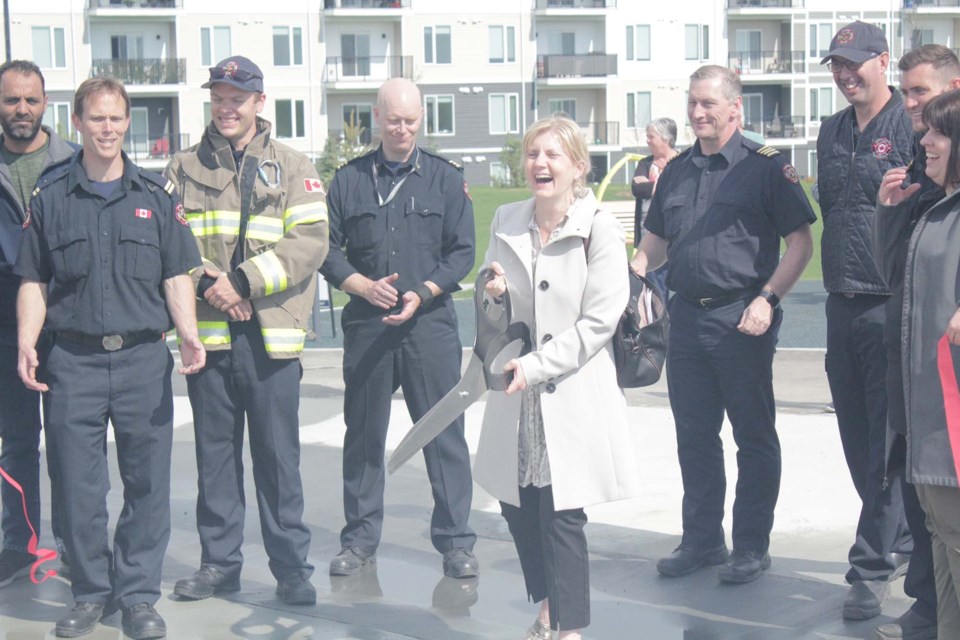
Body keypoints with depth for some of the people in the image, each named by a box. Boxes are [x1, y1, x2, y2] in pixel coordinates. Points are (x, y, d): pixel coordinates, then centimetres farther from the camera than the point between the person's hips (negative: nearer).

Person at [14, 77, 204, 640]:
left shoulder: (158, 193, 8)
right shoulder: (50, 196, 8)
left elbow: (177, 275, 7)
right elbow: (34, 282, 10)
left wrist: (189, 335, -8)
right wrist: (26, 344, -4)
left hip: (144, 359, 0)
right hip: (74, 361, 0)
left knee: (147, 482, 2)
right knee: (79, 485, 4)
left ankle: (138, 594, 14)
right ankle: (91, 593, 18)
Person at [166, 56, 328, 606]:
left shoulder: (293, 168, 5)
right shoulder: (185, 169, 11)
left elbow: (311, 241, -6)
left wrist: (242, 280, -14)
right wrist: (204, 281, -14)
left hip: (271, 333, -2)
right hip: (207, 333, 2)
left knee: (279, 456, 1)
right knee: (215, 453, 10)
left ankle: (292, 566, 11)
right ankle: (219, 562, 21)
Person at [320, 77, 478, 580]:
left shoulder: (446, 178, 7)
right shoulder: (348, 179, 10)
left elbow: (462, 252, 3)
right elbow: (328, 249, 8)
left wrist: (422, 293, -12)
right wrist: (364, 286, -9)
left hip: (430, 322, -1)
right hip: (365, 325, 2)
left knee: (444, 432, -2)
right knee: (363, 434, 8)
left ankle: (455, 540, 8)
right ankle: (359, 538, 20)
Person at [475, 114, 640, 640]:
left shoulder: (599, 229, -10)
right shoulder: (506, 222, 6)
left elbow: (599, 321, -13)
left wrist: (535, 365, -18)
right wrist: (493, 293, -6)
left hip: (573, 396, -5)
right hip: (517, 397, 5)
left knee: (561, 513, -3)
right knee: (517, 505, 11)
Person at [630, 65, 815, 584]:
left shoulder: (765, 167, -4)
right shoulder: (676, 172, 13)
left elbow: (801, 242, -6)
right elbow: (656, 241, 21)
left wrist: (767, 299, -16)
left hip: (742, 319, -6)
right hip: (687, 317, 6)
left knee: (754, 437, 4)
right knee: (694, 436, 12)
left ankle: (751, 546, 14)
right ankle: (701, 538, 25)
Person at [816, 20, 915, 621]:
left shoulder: (912, 126, -8)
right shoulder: (833, 132, 14)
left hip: (892, 305, -7)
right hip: (843, 302, 7)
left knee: (889, 439, -3)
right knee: (858, 437, 13)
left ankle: (873, 566, 2)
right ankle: (902, 541, 30)